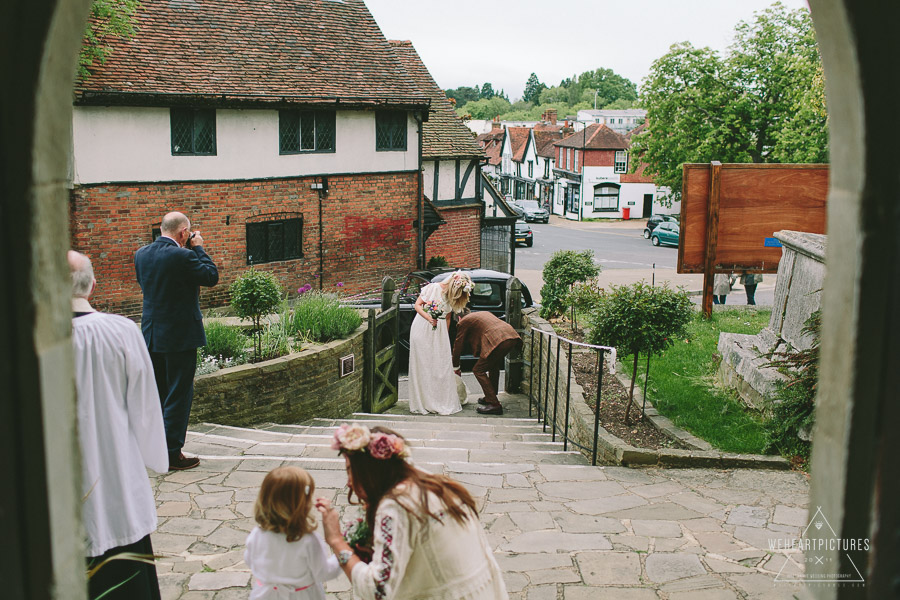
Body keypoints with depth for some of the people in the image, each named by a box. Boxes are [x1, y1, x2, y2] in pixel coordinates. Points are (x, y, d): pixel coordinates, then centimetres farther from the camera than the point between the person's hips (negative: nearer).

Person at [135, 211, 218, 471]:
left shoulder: (141, 254, 3)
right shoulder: (182, 256, -19)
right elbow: (211, 276, -10)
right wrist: (198, 248, 0)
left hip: (151, 336, 7)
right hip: (179, 336, -7)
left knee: (156, 393, 19)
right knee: (178, 395, 2)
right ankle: (172, 454, 6)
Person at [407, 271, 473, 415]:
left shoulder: (452, 298, 6)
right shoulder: (432, 288, -10)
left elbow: (447, 318, 13)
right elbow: (417, 305, -8)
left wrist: (446, 337, 12)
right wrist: (429, 318, -20)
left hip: (439, 331, 5)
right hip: (422, 329, -5)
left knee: (442, 365, 1)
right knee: (423, 364, -1)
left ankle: (442, 402, 10)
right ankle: (424, 402, 6)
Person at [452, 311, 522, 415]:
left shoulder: (464, 322, 13)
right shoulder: (484, 313, 34)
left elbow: (458, 345, 19)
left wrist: (456, 368, 30)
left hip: (497, 340, -8)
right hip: (512, 337, 8)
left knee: (478, 370, 2)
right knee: (494, 366, 29)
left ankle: (494, 405, -2)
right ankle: (490, 397, 38)